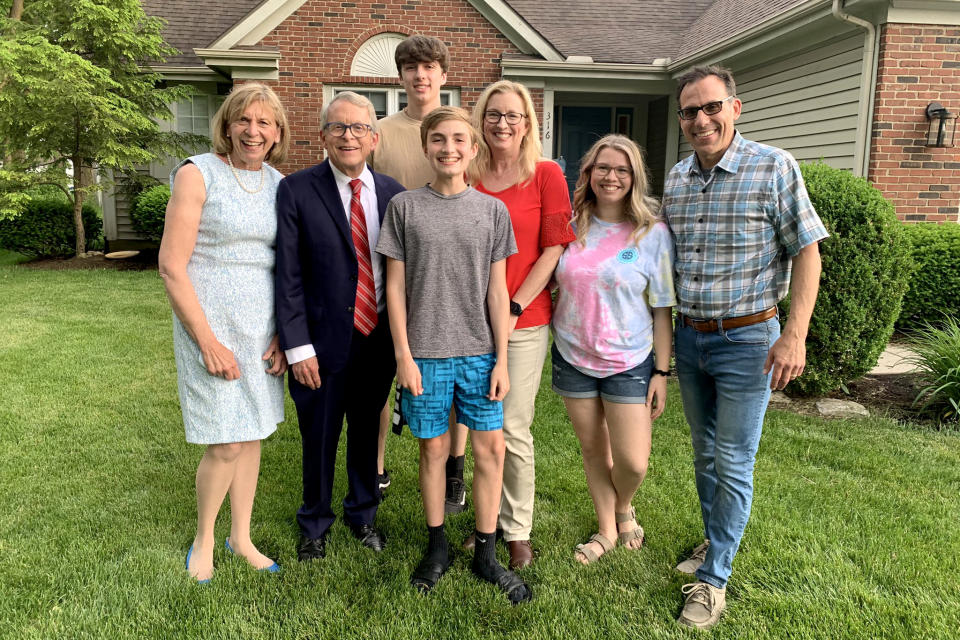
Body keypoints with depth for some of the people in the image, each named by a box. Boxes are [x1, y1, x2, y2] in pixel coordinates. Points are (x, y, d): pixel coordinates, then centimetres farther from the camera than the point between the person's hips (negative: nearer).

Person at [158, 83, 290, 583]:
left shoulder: (279, 184, 7)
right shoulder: (197, 174, -8)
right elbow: (171, 265, -11)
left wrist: (285, 332, 2)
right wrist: (207, 341, -14)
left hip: (263, 327, 5)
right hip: (212, 323, -5)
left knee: (252, 433, 13)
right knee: (226, 444, -3)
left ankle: (241, 537, 31)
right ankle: (203, 542, 23)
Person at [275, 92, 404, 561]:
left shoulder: (392, 192, 3)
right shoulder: (297, 190, -7)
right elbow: (288, 275, -9)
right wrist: (298, 346, -13)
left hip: (378, 341, 3)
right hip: (324, 341, -3)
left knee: (367, 432, 18)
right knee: (319, 439, 12)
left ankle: (363, 513, 42)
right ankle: (315, 524, 37)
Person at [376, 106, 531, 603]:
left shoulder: (492, 210, 4)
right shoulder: (404, 207, 1)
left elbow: (496, 291, 4)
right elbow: (396, 287, 0)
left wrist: (501, 359, 0)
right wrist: (404, 355, -4)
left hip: (479, 353, 2)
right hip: (424, 353, -1)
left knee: (490, 449, 3)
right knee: (433, 448, 8)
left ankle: (486, 553, 20)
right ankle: (437, 547, 27)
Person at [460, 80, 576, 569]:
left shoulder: (546, 175, -1)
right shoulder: (467, 178, 7)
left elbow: (553, 249, -5)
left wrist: (514, 308, -11)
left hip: (524, 320, -3)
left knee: (513, 429, 1)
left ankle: (518, 530, 18)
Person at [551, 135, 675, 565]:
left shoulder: (653, 233, -7)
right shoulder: (570, 226, 0)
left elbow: (662, 310, -5)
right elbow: (556, 284, 12)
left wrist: (662, 372, -7)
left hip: (630, 362, -2)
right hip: (573, 357, 3)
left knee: (633, 462, -2)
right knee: (592, 449, 14)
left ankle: (623, 507, 34)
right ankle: (607, 529, 35)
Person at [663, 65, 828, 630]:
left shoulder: (775, 168, -10)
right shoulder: (676, 178, 5)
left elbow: (807, 252, -10)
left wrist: (795, 336, -18)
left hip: (747, 340, -5)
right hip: (689, 338, 5)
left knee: (733, 464, 2)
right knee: (705, 453, 18)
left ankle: (714, 579, 15)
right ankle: (716, 541, 37)